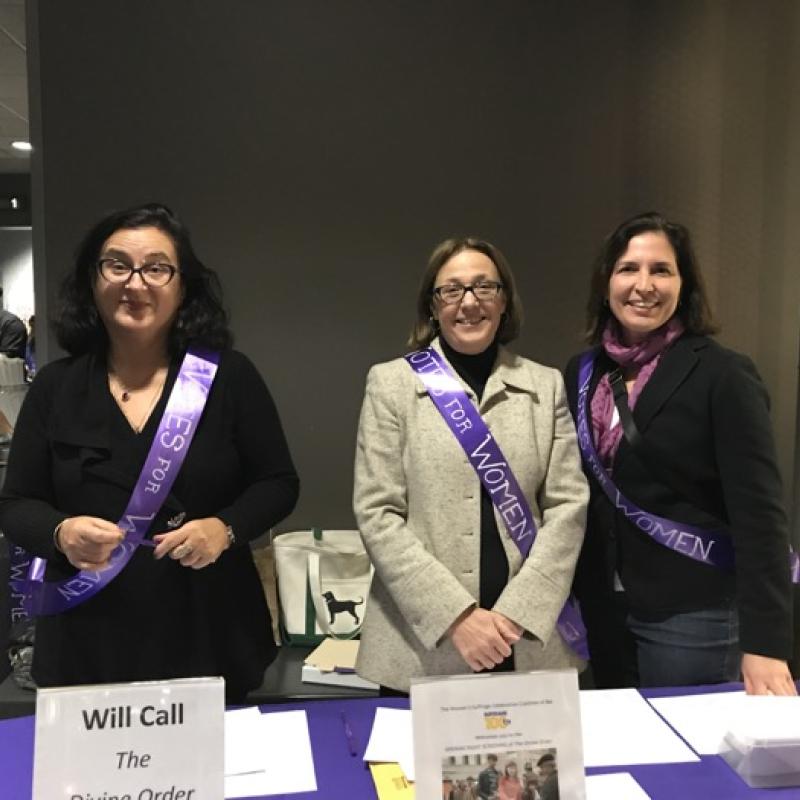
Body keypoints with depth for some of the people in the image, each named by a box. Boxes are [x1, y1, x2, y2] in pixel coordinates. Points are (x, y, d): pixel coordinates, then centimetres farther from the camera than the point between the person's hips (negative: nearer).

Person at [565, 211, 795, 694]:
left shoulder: (723, 375, -11)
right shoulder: (583, 374, 4)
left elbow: (759, 512, -16)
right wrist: (571, 598, 10)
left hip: (693, 615, -5)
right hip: (604, 609, 5)